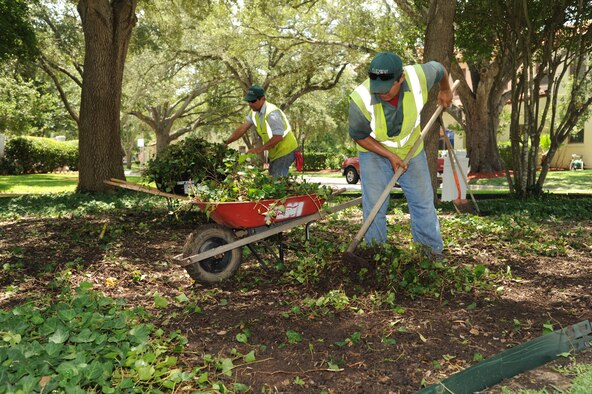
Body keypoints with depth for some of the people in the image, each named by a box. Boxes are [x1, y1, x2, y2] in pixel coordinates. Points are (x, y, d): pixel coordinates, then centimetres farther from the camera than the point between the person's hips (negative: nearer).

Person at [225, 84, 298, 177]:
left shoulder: (272, 113, -25)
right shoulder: (254, 112, 3)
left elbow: (278, 137, -29)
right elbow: (242, 128, 4)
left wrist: (260, 149, -28)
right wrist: (226, 143, -3)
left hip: (285, 151, -9)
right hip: (275, 153, 9)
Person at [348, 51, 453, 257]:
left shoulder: (418, 76, -29)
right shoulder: (360, 100, -34)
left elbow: (440, 69, -3)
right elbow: (358, 136, -16)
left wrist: (445, 90, 16)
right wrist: (390, 156, -20)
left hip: (411, 149, 3)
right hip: (374, 152, -2)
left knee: (423, 201, 10)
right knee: (374, 207, -7)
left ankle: (433, 249, 28)